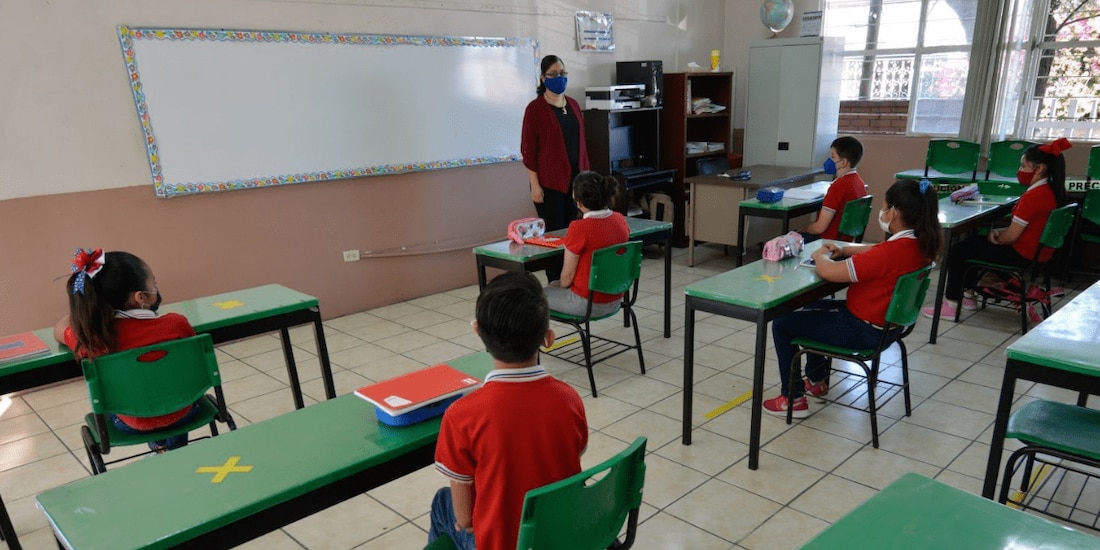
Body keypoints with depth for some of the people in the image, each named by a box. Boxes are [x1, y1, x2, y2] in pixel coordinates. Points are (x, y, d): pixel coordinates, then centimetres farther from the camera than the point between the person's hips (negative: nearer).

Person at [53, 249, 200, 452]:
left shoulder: (91, 337, -22)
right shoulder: (176, 324, -28)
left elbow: (59, 330, 3)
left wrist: (81, 307, 20)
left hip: (131, 425, 2)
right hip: (181, 414, -1)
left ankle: (159, 444, 45)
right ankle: (175, 451, 45)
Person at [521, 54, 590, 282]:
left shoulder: (573, 105, 11)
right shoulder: (535, 108, -6)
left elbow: (581, 142, 14)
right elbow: (528, 149, -8)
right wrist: (534, 185, -13)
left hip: (574, 179, 6)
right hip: (549, 182, -5)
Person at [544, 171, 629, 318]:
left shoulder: (579, 228, -25)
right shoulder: (620, 219, -4)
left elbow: (567, 275, -15)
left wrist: (561, 286, 8)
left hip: (588, 303, -7)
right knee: (554, 285, 30)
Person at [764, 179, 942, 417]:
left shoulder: (890, 253, -33)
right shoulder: (920, 244, -4)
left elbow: (828, 272, -30)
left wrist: (820, 255, -9)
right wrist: (843, 250, 4)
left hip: (864, 330, -10)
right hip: (887, 322, 10)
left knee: (782, 323, 0)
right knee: (813, 308, 30)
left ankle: (793, 399, 10)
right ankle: (817, 380, 40)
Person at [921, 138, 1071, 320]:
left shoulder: (1033, 196, -25)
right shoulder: (1050, 191, 5)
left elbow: (1011, 236, -22)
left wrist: (995, 236, -2)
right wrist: (998, 232, 0)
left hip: (1022, 255, -10)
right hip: (1035, 251, 10)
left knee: (957, 250, -3)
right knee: (972, 240, 23)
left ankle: (951, 304, 2)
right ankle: (968, 294, 26)